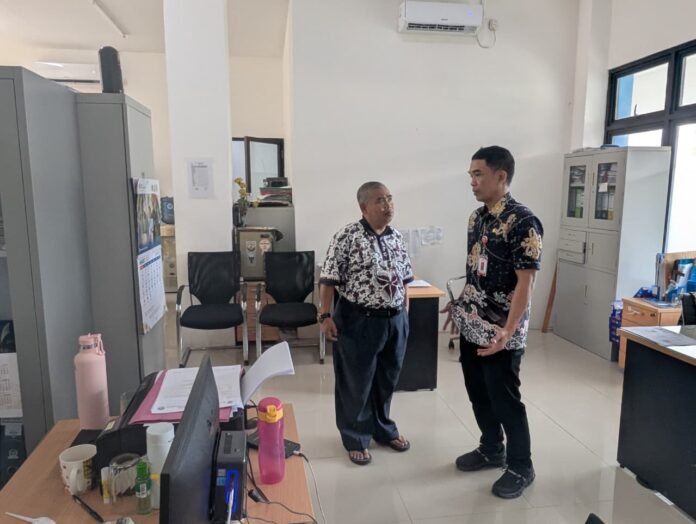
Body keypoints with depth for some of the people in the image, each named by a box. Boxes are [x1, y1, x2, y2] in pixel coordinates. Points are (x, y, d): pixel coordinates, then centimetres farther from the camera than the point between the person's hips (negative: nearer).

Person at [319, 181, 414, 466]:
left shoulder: (397, 238, 6)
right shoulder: (347, 236, -13)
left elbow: (403, 280, 13)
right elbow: (329, 280, -12)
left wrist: (404, 313, 13)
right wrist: (325, 316, -14)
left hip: (394, 320, 6)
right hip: (358, 321, -6)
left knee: (387, 379, 19)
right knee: (356, 382, 9)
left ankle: (383, 428, 40)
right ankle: (355, 438, 28)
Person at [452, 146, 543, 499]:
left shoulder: (523, 222, -18)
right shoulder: (477, 217, 7)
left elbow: (525, 282, -21)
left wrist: (508, 331, -28)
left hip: (500, 333, -8)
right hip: (471, 326, 8)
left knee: (505, 399, 5)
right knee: (478, 393, 19)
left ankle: (521, 467, 26)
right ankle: (492, 450, 39)